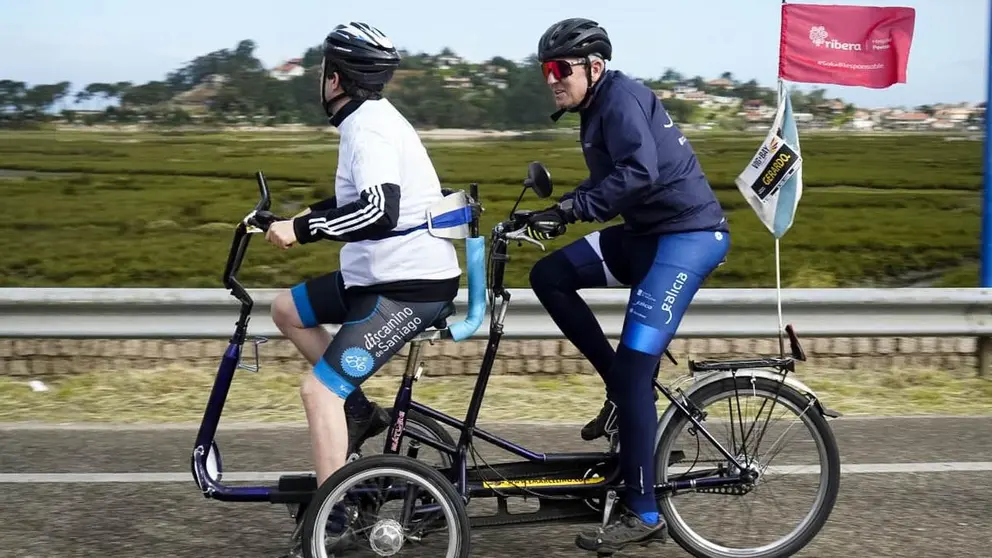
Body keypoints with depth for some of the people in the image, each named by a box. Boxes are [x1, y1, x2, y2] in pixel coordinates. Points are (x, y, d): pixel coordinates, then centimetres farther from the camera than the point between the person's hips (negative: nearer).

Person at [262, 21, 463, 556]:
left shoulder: (367, 129, -18)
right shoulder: (372, 118, 13)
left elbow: (379, 212, -32)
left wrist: (301, 230, -27)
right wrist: (302, 217, 17)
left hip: (409, 285, -10)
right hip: (388, 271, 10)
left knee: (319, 388, -14)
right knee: (288, 309, 19)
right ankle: (358, 410, 19)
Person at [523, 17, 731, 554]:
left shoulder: (621, 97, -14)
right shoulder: (598, 108, 15)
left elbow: (640, 171, -29)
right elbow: (608, 183, 20)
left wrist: (572, 209, -29)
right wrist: (558, 211, 6)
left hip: (688, 234, -10)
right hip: (648, 233, 10)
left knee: (633, 367, -13)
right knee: (549, 275, 0)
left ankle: (642, 513, -5)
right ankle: (622, 388, 7)